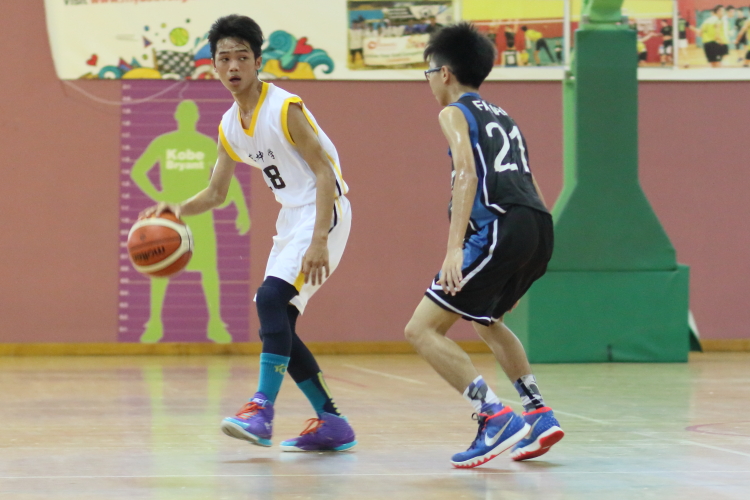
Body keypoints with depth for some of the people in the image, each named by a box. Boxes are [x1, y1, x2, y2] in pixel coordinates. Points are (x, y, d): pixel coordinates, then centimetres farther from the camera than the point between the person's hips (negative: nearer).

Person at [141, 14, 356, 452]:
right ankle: (332, 424, 13)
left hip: (325, 212, -9)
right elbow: (216, 193, 17)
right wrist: (178, 210, -4)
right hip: (292, 218, 9)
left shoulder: (285, 109, -15)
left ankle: (262, 409, -28)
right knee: (276, 325, 5)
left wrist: (319, 241, -27)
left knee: (272, 298, -26)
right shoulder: (230, 127, 8)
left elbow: (325, 173, -18)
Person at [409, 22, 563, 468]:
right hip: (541, 229, 8)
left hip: (501, 227, -8)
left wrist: (454, 247, -20)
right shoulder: (502, 118, 30)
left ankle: (495, 418, -19)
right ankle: (539, 414, 20)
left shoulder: (455, 113, 7)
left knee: (422, 330, -5)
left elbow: (467, 172, -11)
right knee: (486, 319, 33)